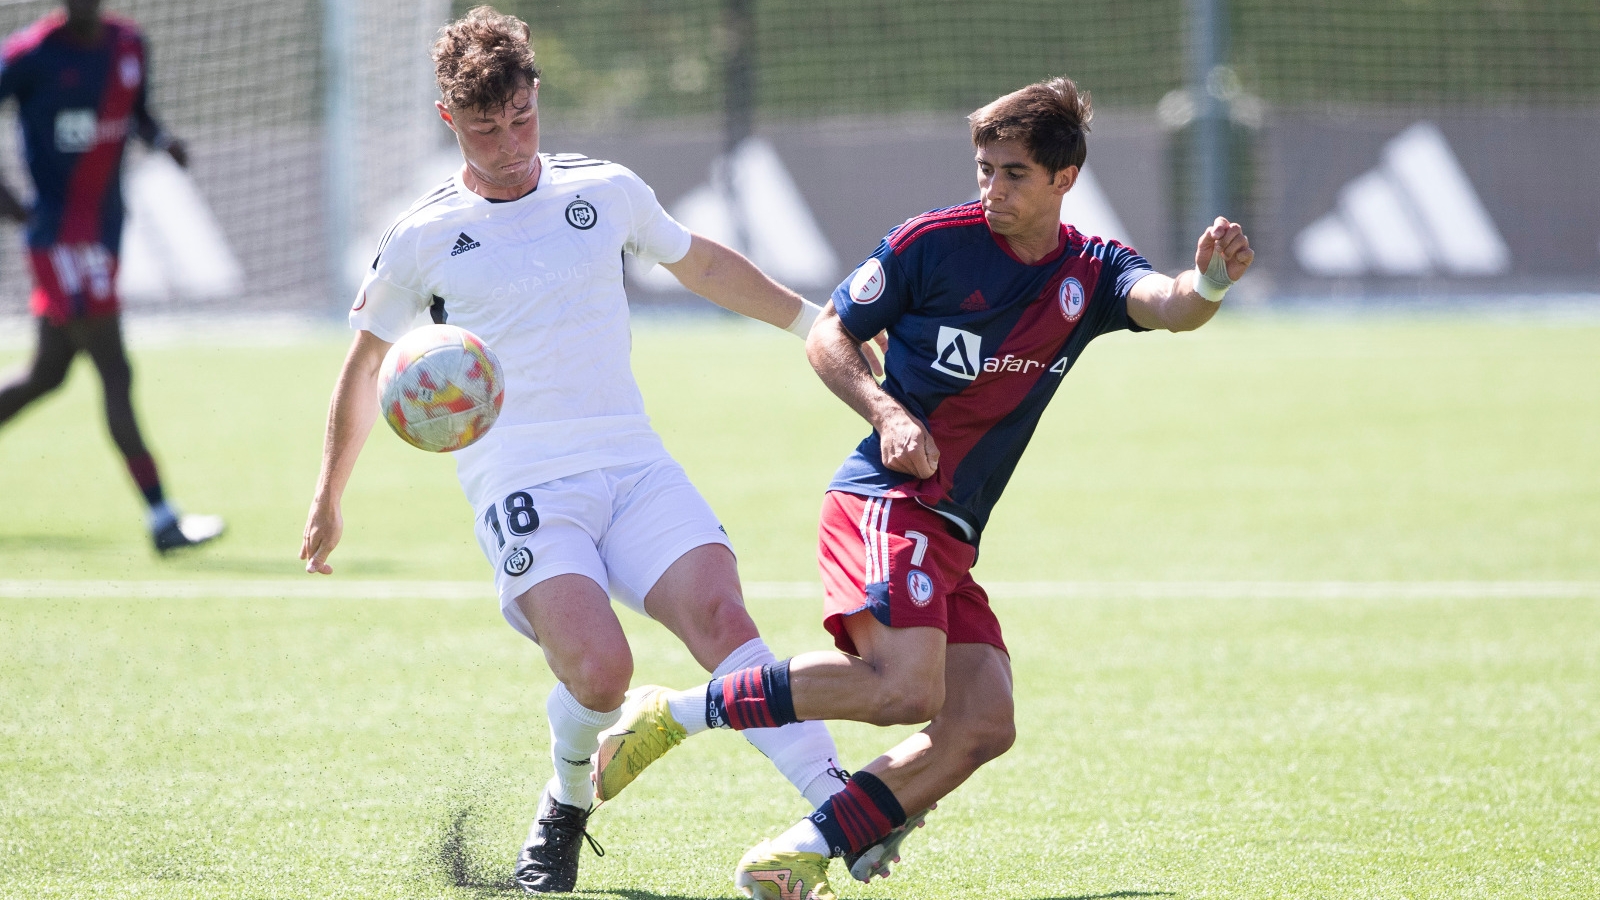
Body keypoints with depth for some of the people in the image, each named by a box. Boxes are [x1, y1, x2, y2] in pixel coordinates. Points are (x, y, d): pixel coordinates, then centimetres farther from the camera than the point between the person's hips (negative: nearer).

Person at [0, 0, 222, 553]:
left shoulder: (128, 45, 7)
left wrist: (160, 140, -1)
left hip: (103, 232, 7)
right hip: (59, 233, -7)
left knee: (47, 374, 14)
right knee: (116, 375, -11)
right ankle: (161, 519, -11)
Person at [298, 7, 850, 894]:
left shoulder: (606, 191, 11)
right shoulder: (422, 237, 5)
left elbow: (702, 264, 31)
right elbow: (363, 365, 20)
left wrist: (813, 320, 35)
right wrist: (328, 501, 27)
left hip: (634, 466, 2)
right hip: (520, 487, -2)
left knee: (719, 615, -24)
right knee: (598, 667, -25)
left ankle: (835, 807, -29)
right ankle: (567, 807, 6)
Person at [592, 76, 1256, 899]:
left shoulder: (1090, 275, 7)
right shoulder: (936, 241, -4)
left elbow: (1169, 306, -14)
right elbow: (828, 336, 5)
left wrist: (1208, 284, -38)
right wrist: (888, 413, -13)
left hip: (952, 534, 6)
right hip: (884, 499, -6)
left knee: (982, 725, -7)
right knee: (906, 688, -26)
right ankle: (674, 713, -16)